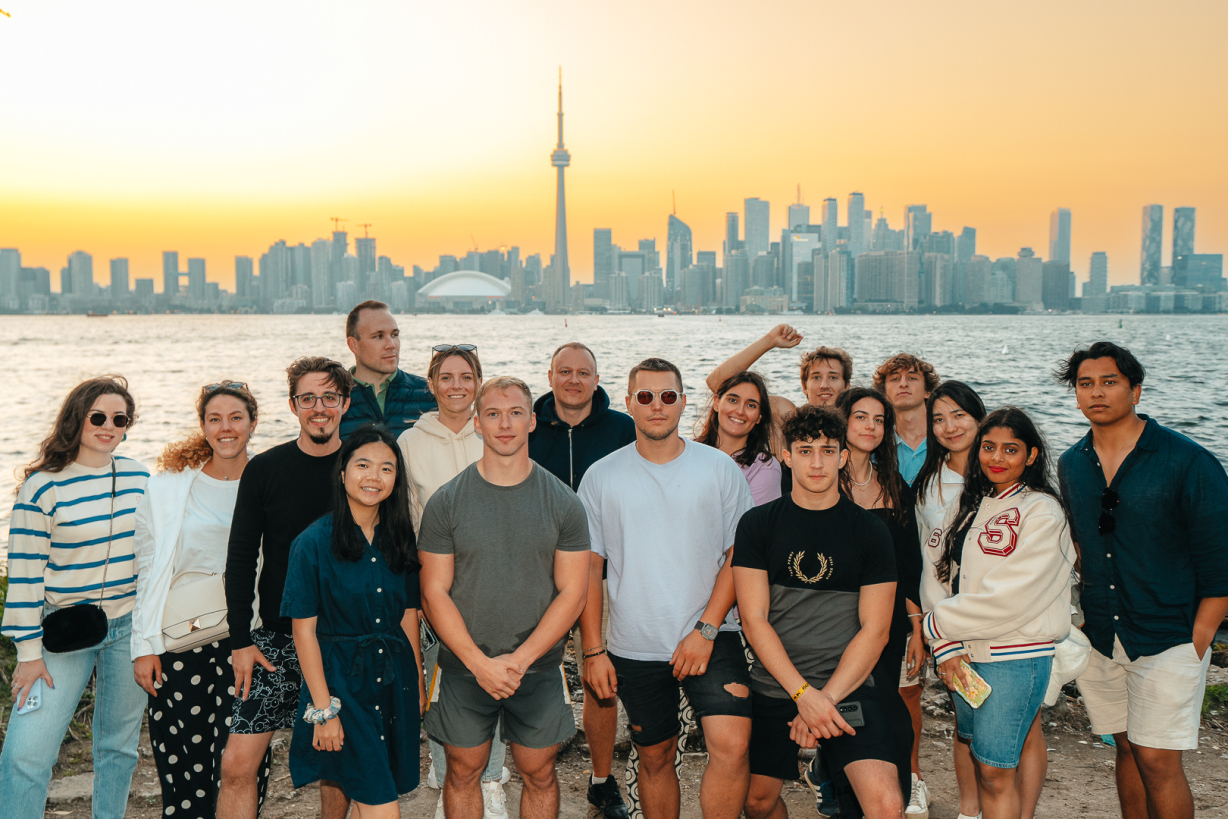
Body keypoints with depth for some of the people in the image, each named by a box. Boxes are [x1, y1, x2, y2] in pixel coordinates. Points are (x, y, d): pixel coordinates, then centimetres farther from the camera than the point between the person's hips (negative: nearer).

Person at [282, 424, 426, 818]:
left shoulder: (400, 538, 4)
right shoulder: (314, 542, -10)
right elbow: (304, 631, -10)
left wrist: (418, 683, 10)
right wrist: (323, 710, -12)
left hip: (395, 680, 5)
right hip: (341, 678, -5)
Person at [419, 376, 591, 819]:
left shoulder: (563, 503, -4)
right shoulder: (445, 502, -4)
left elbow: (572, 592, -5)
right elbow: (434, 592, -5)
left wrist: (519, 659, -14)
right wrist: (481, 663, -14)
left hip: (538, 668, 0)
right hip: (463, 668, 0)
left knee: (539, 774, 12)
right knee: (463, 772, 13)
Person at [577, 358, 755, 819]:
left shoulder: (720, 468, 0)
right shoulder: (601, 477, 2)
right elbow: (588, 567, 5)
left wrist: (705, 629, -11)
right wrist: (593, 650, 0)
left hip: (711, 639, -1)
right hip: (633, 647, 2)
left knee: (732, 747, -19)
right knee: (655, 758, 14)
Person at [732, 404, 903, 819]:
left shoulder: (870, 530, 0)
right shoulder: (757, 524, 0)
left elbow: (874, 629, -2)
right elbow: (754, 619, -4)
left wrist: (827, 698, -12)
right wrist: (803, 694, -14)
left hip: (850, 685, -1)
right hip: (773, 686, 1)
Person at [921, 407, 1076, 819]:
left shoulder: (1042, 513, -11)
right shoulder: (972, 504, 10)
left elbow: (1008, 599, -18)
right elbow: (940, 576, 5)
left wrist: (938, 624, -9)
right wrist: (946, 647, -7)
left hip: (1015, 656, -6)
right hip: (967, 653, 6)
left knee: (996, 771, -2)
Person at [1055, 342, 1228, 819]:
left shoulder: (1187, 463, -9)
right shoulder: (1071, 466, 6)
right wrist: (1077, 615, 10)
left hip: (1168, 637, -4)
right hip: (1099, 638, 5)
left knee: (1157, 758, -5)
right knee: (1127, 748, 13)